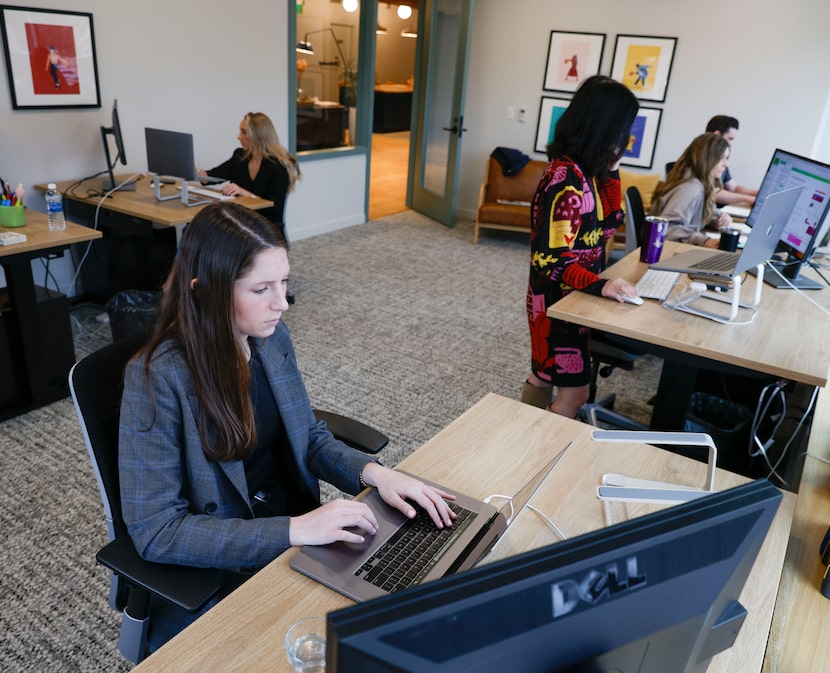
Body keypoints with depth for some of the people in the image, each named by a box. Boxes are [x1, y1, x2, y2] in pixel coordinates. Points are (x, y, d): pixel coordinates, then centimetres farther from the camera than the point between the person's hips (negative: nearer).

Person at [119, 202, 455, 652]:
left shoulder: (272, 338, -5)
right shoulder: (157, 378, -23)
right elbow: (153, 530, -22)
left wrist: (374, 473, -13)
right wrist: (294, 531, -29)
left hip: (293, 524, 5)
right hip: (210, 570, -5)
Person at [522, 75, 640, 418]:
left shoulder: (588, 169, 2)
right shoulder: (567, 179, -26)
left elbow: (608, 223, 9)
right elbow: (549, 257, -25)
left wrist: (609, 169, -1)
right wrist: (599, 285, -34)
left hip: (570, 294, 9)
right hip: (557, 299, -9)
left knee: (544, 374, 21)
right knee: (574, 391, -2)